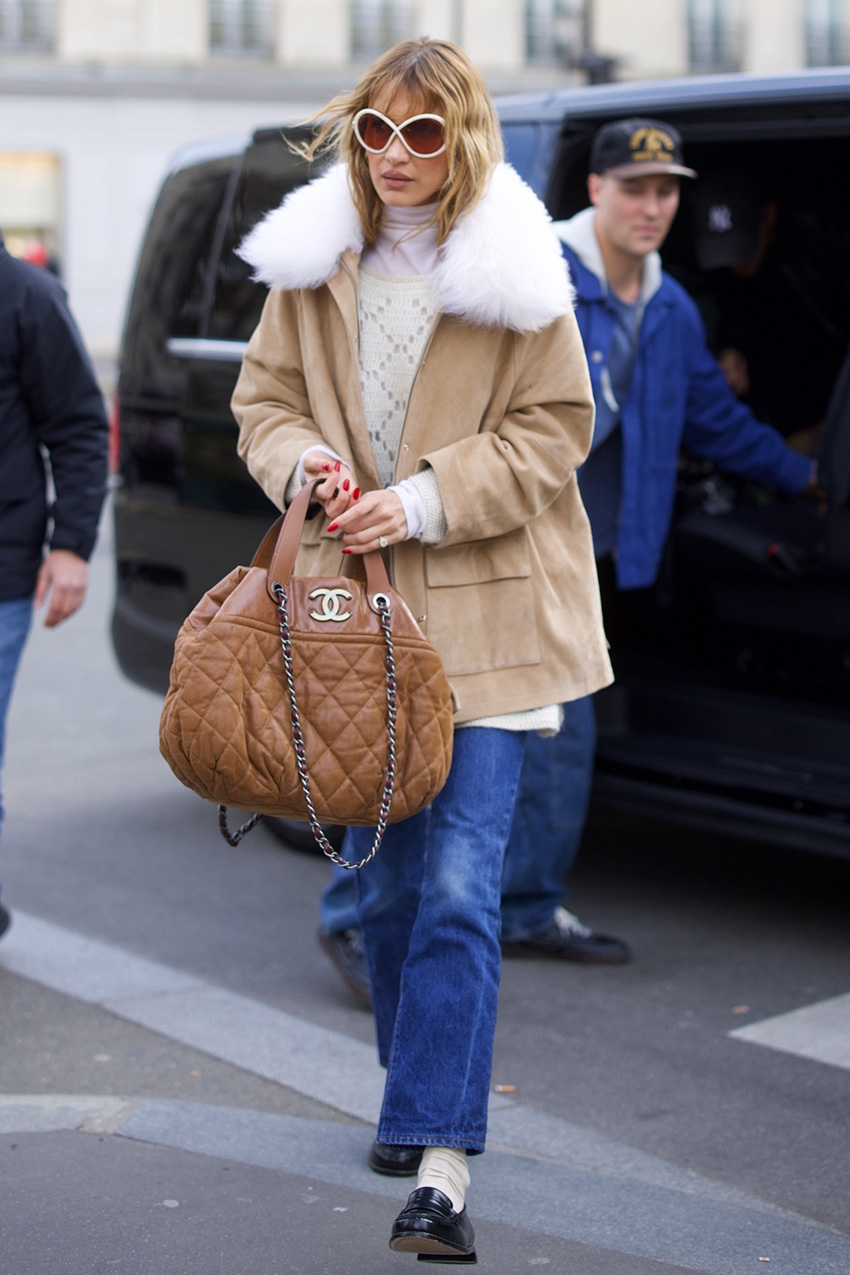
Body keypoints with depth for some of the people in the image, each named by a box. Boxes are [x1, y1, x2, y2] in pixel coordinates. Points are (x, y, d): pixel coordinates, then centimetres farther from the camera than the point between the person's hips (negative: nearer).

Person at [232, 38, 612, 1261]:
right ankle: (419, 1099, 36)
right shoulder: (314, 263, 5)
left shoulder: (517, 273, -6)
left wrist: (422, 499, -16)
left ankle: (441, 1168, -10)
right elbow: (264, 399, 10)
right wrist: (303, 462, -12)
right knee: (384, 882, 14)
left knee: (459, 887, -11)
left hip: (484, 614, -4)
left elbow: (554, 431, -5)